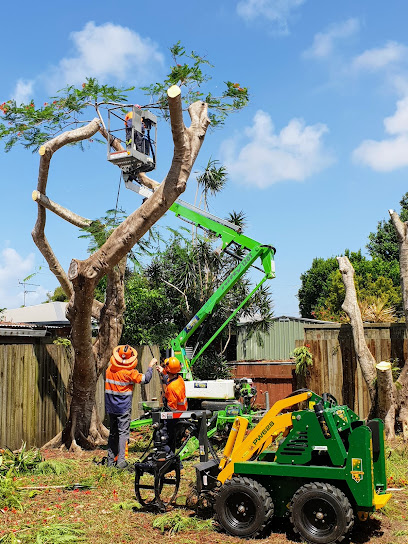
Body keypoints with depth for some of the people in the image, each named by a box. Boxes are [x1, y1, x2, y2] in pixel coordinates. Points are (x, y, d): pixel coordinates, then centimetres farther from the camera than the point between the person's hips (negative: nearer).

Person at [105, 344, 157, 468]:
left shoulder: (110, 369, 0)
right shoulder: (129, 372, -16)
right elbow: (145, 379, -10)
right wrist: (150, 366, 3)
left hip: (110, 407, 5)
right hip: (123, 407, -5)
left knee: (113, 432, 14)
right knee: (123, 432, -1)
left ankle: (111, 460, 18)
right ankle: (121, 461, -6)